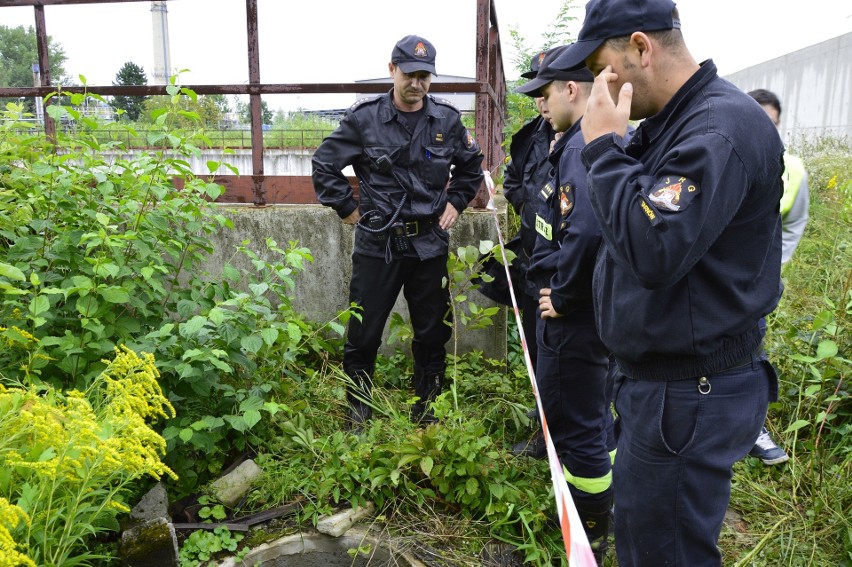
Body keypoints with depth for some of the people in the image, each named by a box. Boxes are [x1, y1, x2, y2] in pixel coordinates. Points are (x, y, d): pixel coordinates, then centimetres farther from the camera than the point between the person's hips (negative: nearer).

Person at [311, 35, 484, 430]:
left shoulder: (447, 120, 2)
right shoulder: (364, 118, -5)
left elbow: (472, 165, 20)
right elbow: (324, 164, 4)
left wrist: (455, 202, 10)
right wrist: (347, 208, 1)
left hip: (430, 244, 2)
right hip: (377, 243, -2)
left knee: (433, 333, 12)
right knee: (363, 334, 5)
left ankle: (427, 410, 31)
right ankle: (358, 414, 24)